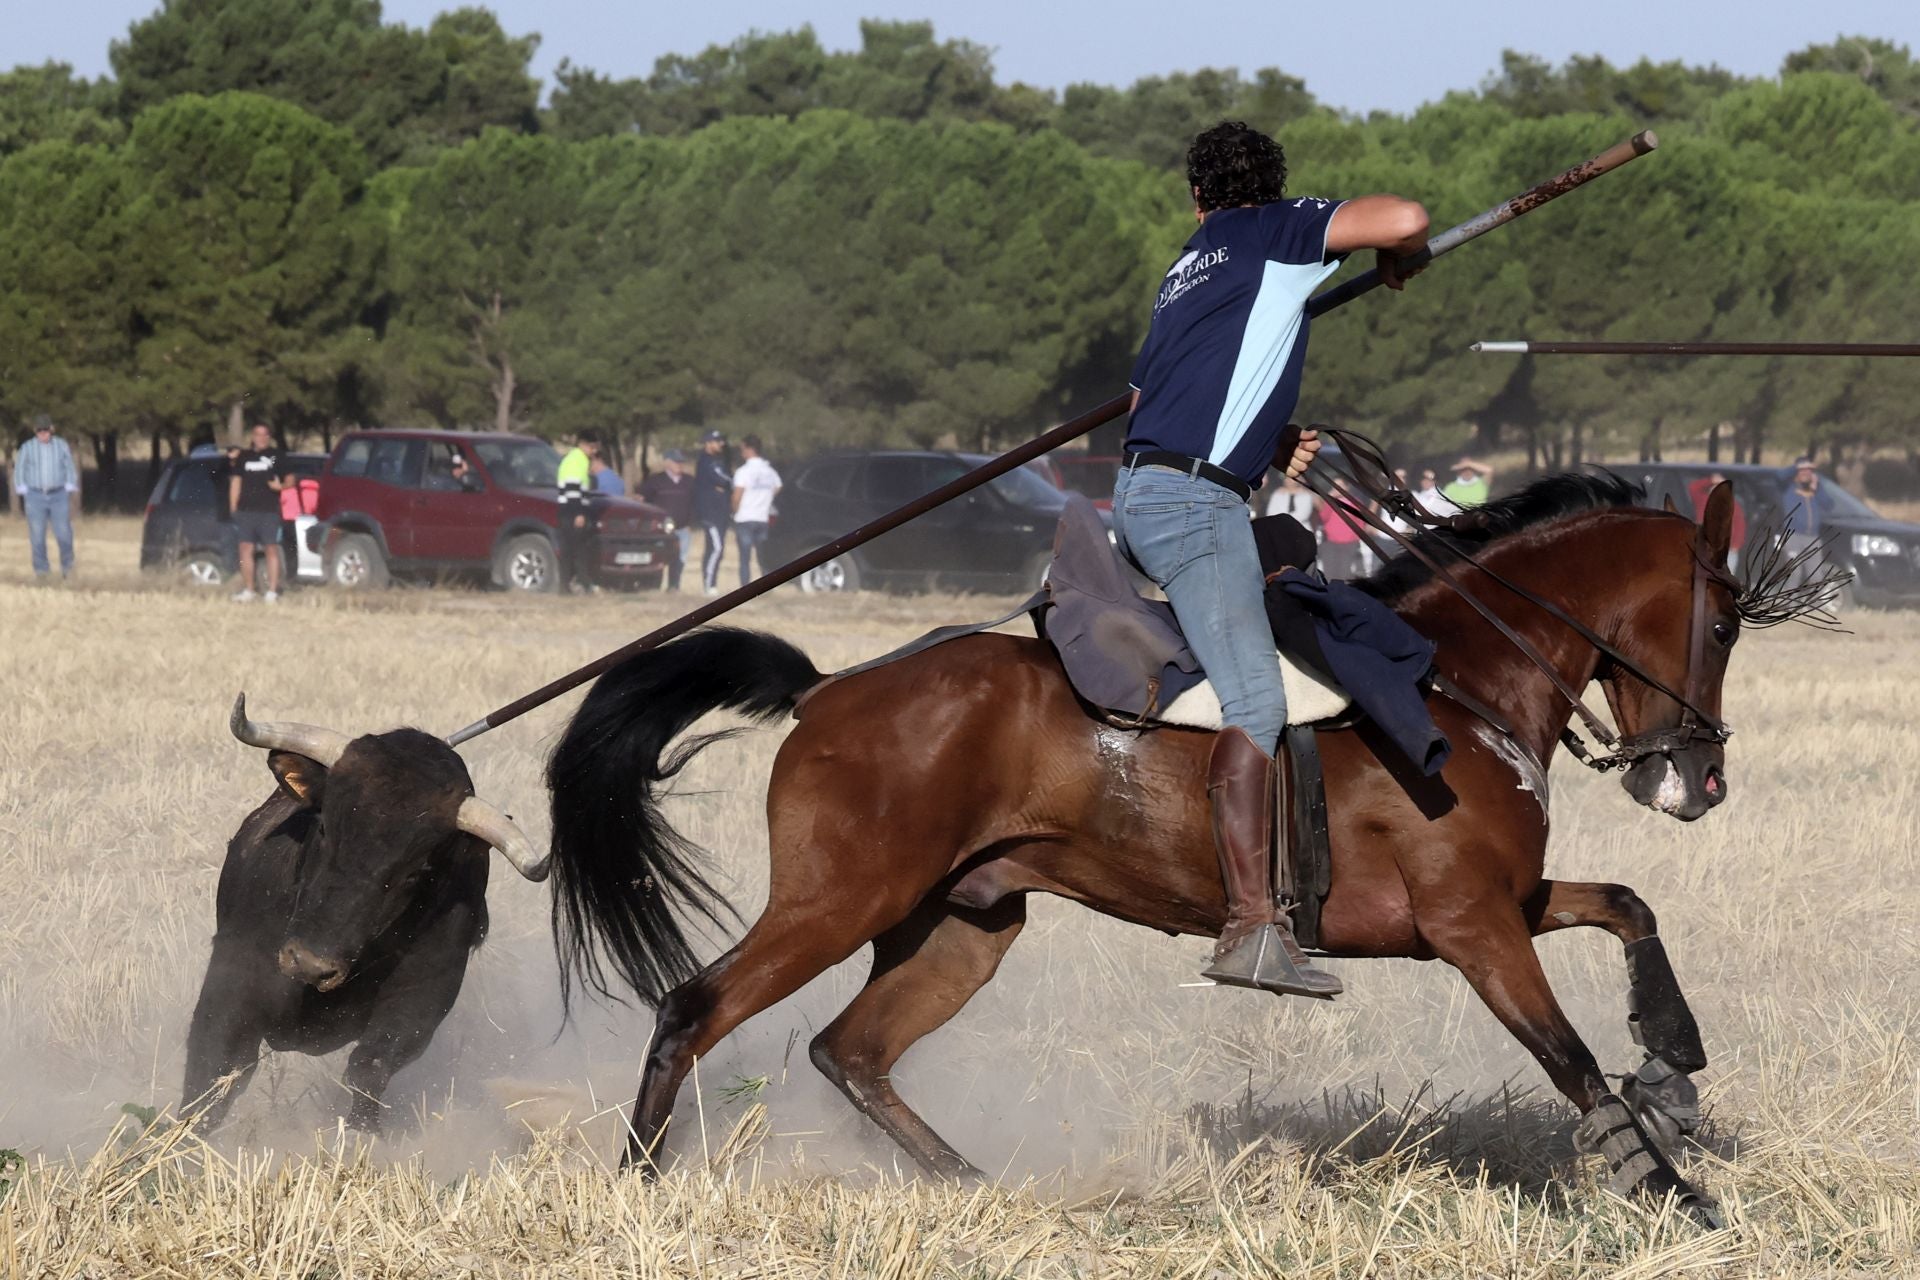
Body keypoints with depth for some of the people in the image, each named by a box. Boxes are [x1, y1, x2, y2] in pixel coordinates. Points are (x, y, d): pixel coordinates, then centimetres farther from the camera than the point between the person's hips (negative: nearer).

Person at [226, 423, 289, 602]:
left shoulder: (277, 456, 7)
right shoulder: (243, 456, 13)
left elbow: (289, 479, 8)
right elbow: (236, 482, 12)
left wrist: (281, 486, -15)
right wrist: (233, 509, 6)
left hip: (269, 511, -3)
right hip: (246, 510, 3)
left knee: (271, 550, -4)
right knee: (246, 549, 2)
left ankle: (272, 592, -3)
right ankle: (248, 590, 10)